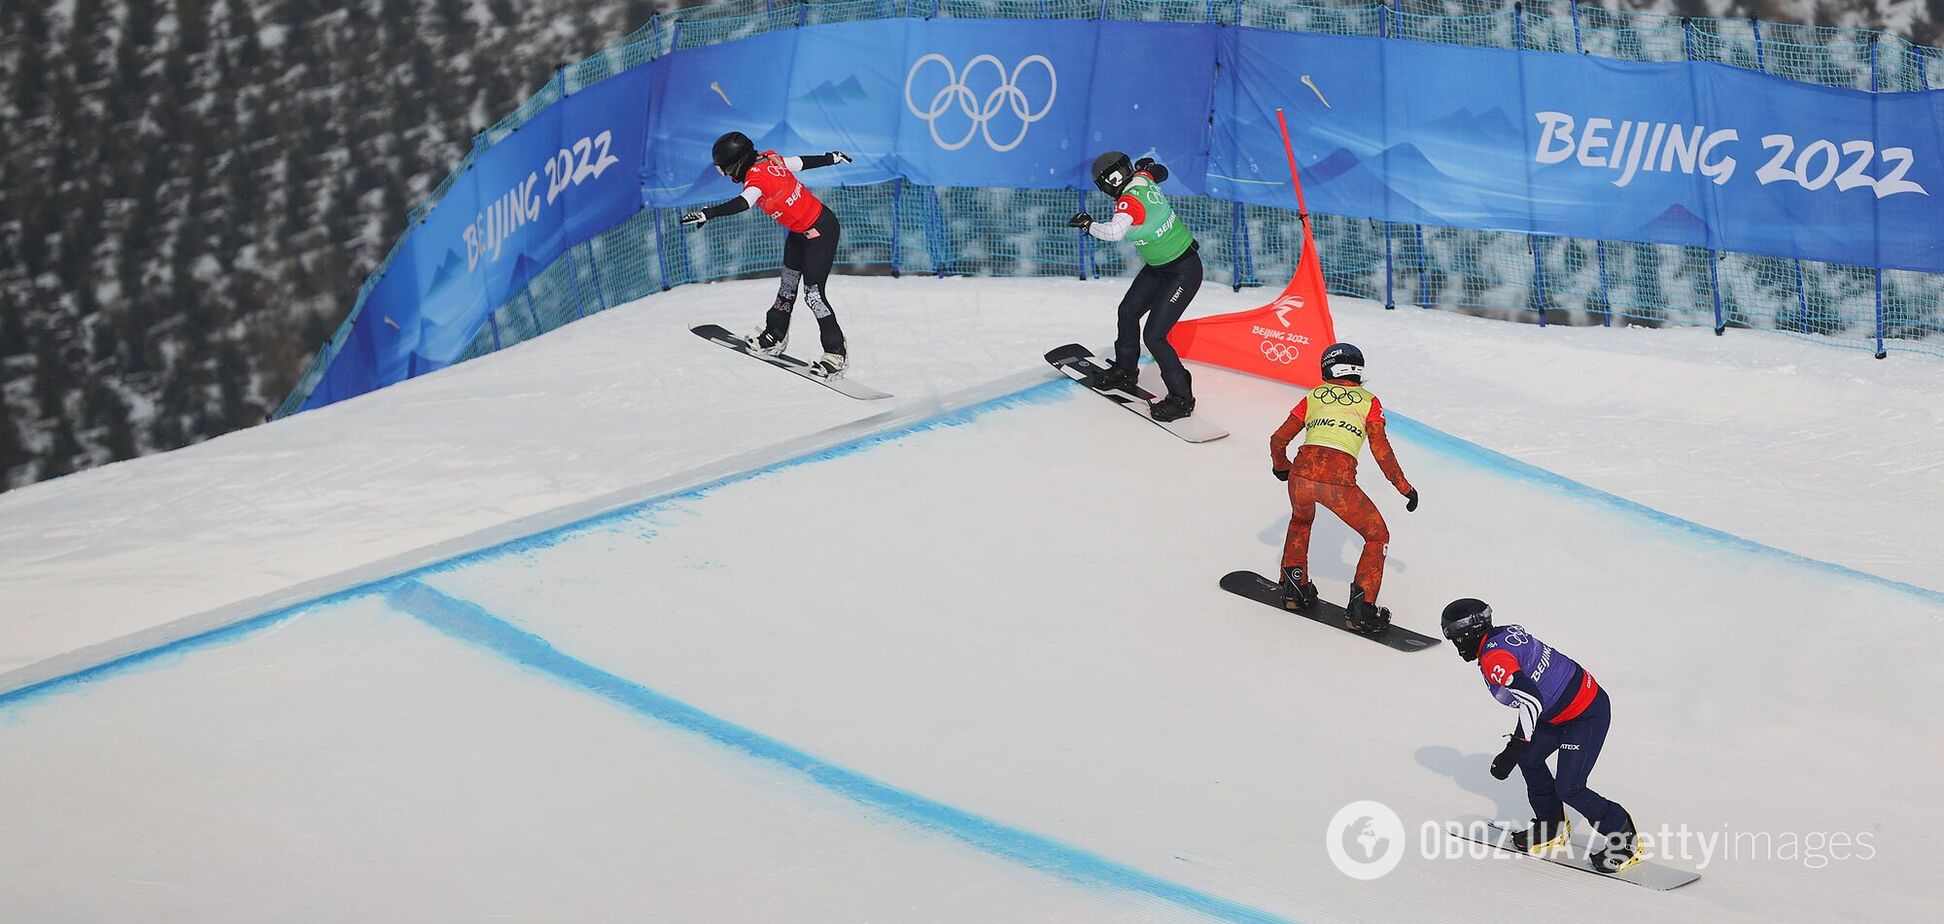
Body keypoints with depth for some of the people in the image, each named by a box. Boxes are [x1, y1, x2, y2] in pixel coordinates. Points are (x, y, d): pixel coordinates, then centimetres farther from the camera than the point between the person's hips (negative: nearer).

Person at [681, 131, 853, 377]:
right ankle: (775, 336, 26)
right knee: (788, 285, 15)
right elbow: (803, 162, 13)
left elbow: (742, 203, -44)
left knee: (813, 294, -8)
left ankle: (837, 352, 0)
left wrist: (706, 214, -53)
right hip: (800, 232, 10)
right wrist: (831, 158, 30)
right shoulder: (771, 159, -2)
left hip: (821, 231, -10)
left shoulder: (757, 177, -26)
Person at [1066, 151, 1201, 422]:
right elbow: (1160, 173, 18)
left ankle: (1181, 399, 1)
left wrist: (1088, 224, -31)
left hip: (1183, 273, -10)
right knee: (1128, 311, 20)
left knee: (1154, 336, -10)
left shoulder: (1130, 201, -30)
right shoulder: (1143, 178, -5)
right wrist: (1147, 166, 35)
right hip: (1158, 267, 10)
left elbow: (1115, 231, -46)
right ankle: (1125, 372, 40)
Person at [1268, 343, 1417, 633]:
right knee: (1378, 536, 17)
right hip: (1339, 480, -3)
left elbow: (1278, 439, 22)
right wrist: (1404, 487, 14)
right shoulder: (1368, 401, 15)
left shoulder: (1313, 397, 20)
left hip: (1302, 474, 3)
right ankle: (1361, 609, 7)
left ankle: (1294, 587, 34)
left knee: (1301, 519, 38)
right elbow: (1381, 450, 5)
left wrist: (1281, 467, 42)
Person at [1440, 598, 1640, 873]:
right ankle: (1552, 829, 29)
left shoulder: (1493, 657, -22)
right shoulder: (1507, 632, 6)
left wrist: (1513, 750, -30)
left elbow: (1532, 699, -33)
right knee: (1530, 758, 16)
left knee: (1569, 789, -8)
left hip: (1588, 714, -11)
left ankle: (1626, 840, 6)